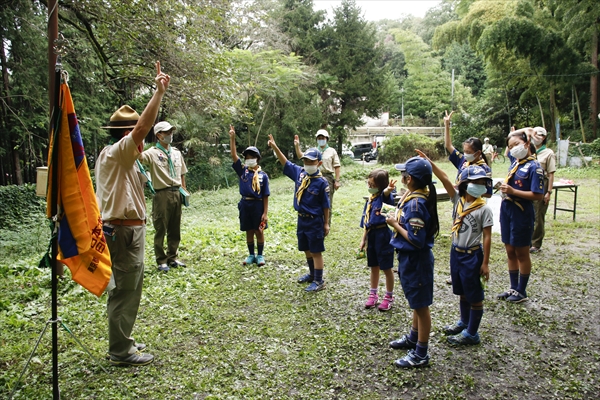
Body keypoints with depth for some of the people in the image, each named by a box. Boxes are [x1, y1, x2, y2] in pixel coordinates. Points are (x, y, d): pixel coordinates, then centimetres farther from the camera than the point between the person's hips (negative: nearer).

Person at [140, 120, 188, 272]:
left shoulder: (176, 153, 14)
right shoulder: (153, 153, -5)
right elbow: (140, 157, -26)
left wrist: (184, 190, 14)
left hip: (176, 194, 6)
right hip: (162, 195, -6)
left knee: (175, 229, 13)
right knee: (160, 229, 3)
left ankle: (172, 258, 26)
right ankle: (161, 261, 14)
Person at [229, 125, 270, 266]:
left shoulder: (263, 175, -4)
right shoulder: (242, 171, 3)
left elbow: (265, 196, -4)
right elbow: (234, 156, -7)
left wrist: (265, 213, -8)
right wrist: (232, 138, -16)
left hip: (258, 205, -2)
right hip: (245, 205, 3)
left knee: (259, 232, 7)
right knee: (249, 232, 12)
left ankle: (260, 255, 21)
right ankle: (251, 255, 24)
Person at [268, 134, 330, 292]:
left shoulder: (321, 182, -16)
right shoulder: (299, 173, -1)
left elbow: (325, 205, -11)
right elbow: (285, 163, 7)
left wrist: (326, 224, -8)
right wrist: (275, 147, -2)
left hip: (315, 221, -7)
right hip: (301, 219, 7)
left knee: (316, 251, 3)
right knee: (307, 249, 20)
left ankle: (319, 281, 13)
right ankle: (312, 274, 38)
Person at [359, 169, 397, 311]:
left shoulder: (385, 197, -11)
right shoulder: (370, 199, 10)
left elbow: (386, 193, -39)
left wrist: (389, 189, -62)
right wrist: (363, 239, 14)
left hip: (383, 235, -7)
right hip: (371, 235, 7)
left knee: (386, 268, 6)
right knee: (374, 267, 18)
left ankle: (389, 297, 22)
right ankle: (373, 295, 31)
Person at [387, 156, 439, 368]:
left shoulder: (415, 204, -26)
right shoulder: (415, 196, 3)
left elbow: (416, 240, -27)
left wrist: (395, 224, -18)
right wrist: (397, 220, -1)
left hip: (416, 260, -10)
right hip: (409, 258, 10)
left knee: (420, 304, 4)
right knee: (416, 302, 24)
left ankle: (421, 354, 18)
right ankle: (413, 338, 43)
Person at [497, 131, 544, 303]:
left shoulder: (534, 167, -15)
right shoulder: (515, 163, 6)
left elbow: (538, 195, -20)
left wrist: (513, 191, -22)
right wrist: (504, 188, 5)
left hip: (522, 213, -7)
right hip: (507, 210, 7)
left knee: (521, 253, 6)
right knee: (510, 252, 14)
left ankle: (522, 292, 20)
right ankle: (513, 288, 27)